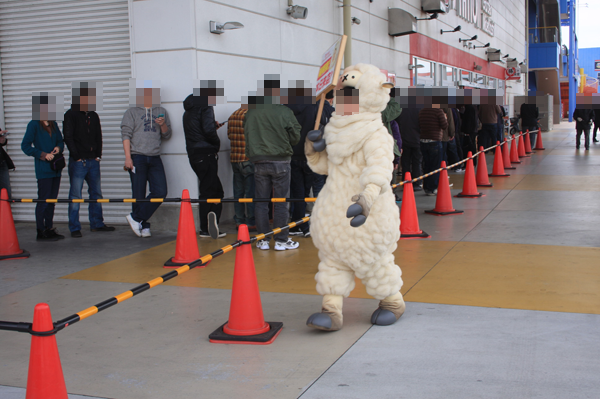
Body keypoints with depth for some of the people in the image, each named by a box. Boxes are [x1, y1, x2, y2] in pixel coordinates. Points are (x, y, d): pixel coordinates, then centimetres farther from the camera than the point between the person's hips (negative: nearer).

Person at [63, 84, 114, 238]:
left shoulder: (94, 116, 15)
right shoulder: (71, 115, -3)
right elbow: (68, 138, -8)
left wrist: (98, 155, 9)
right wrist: (77, 157, -10)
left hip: (93, 161, 6)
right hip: (78, 162, -6)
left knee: (96, 193, 10)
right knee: (75, 195, -4)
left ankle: (97, 223, 20)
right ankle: (74, 228, 1)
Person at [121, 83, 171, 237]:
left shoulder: (161, 112, 18)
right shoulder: (131, 112, 9)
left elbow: (166, 135, 17)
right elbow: (126, 135, 1)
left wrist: (163, 125, -5)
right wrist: (128, 157, -9)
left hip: (155, 158, 3)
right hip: (137, 158, -3)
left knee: (160, 192, -8)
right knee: (139, 195, -2)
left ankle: (136, 218, 2)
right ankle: (143, 226, 9)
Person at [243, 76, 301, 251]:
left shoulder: (250, 113, -1)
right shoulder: (284, 112, -11)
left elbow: (247, 136, 7)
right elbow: (295, 137, -4)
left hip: (259, 163, 3)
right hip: (280, 162, -3)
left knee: (261, 202, 8)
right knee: (280, 202, 4)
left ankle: (263, 240, 12)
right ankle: (281, 240, 8)